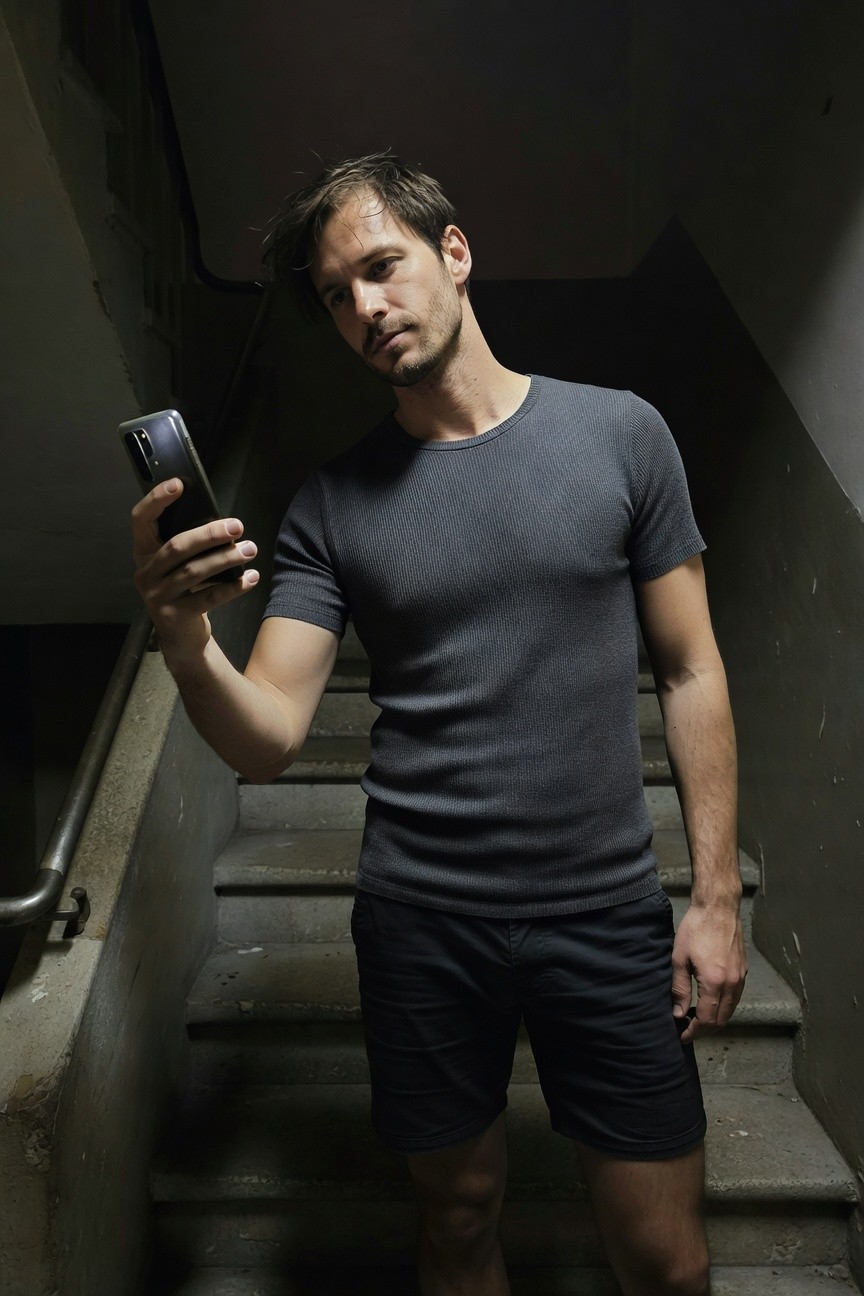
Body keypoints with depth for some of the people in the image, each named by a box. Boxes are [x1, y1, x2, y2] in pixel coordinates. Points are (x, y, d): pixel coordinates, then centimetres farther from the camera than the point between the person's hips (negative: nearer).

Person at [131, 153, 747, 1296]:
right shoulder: (332, 503, -1)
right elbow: (268, 743, -6)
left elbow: (690, 671, 1)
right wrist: (185, 639, -27)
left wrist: (718, 897, -2)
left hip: (609, 911, 0)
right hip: (421, 922, 1)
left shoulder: (620, 433, -2)